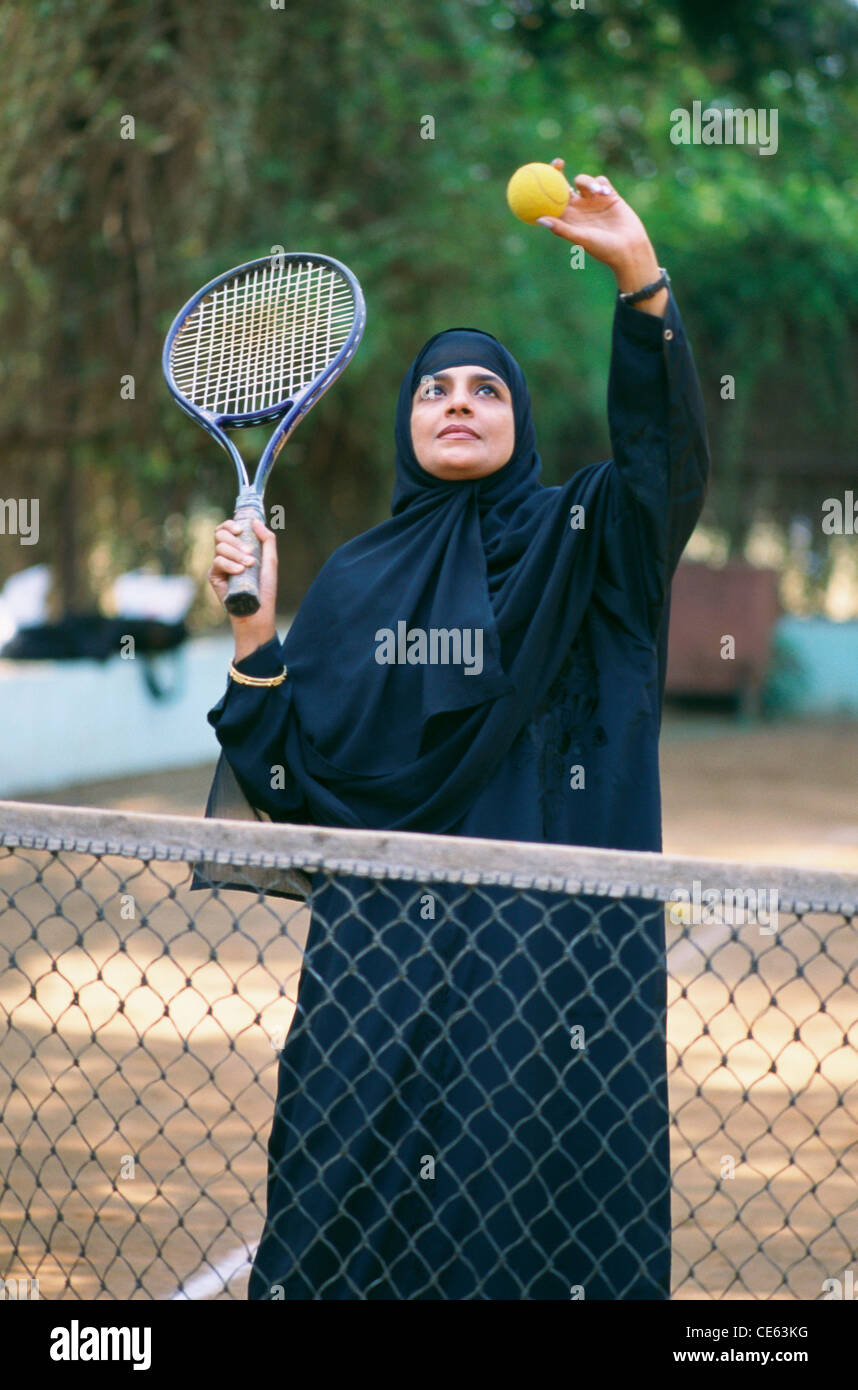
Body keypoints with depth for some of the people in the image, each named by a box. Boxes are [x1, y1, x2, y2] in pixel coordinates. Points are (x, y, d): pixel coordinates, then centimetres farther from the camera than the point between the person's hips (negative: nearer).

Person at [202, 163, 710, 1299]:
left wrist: (640, 276, -26)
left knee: (535, 1202, -5)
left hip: (552, 937, -2)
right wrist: (257, 628, -4)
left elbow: (670, 456, -14)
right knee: (357, 1183, 0)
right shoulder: (357, 580, 14)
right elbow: (291, 778, 9)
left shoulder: (574, 544, 7)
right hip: (380, 937, 2)